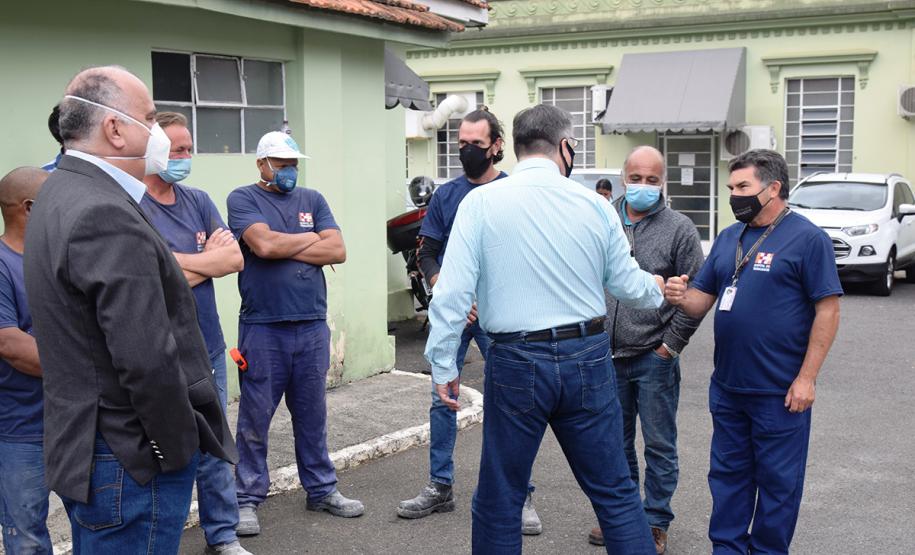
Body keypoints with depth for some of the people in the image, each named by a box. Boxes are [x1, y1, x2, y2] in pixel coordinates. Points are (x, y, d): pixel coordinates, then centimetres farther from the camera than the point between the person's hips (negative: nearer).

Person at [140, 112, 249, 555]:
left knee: (214, 451, 16)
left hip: (209, 350, 6)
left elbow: (235, 259, 0)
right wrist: (209, 259, -8)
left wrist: (183, 265, -14)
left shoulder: (198, 201, 8)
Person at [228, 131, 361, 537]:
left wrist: (284, 248, -7)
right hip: (262, 327, -4)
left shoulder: (312, 199, 11)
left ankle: (321, 490, 24)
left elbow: (338, 251, 0)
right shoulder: (243, 199, 0)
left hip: (312, 325, 4)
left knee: (312, 414, 13)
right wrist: (311, 238, -3)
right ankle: (248, 498, 13)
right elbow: (263, 244, -17)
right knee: (255, 418, 2)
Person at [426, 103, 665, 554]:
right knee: (616, 493, 14)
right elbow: (628, 284, 10)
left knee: (500, 501, 11)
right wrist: (658, 290, 31)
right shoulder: (595, 205, 1)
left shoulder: (481, 201, -6)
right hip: (588, 358, 2)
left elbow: (453, 291, -12)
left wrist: (443, 364, -4)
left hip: (517, 364, -2)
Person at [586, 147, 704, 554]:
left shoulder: (679, 228, -4)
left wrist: (673, 343, -7)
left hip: (655, 358, -4)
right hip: (608, 355, 4)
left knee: (659, 446, 6)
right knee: (616, 443, 15)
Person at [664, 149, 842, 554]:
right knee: (728, 474, 15)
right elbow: (703, 300, 11)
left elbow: (827, 310, -11)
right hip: (727, 385, 6)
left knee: (777, 480, 7)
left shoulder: (807, 238, -9)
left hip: (780, 391, -6)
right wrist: (681, 297, -13)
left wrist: (806, 378, -16)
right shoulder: (728, 239, 10)